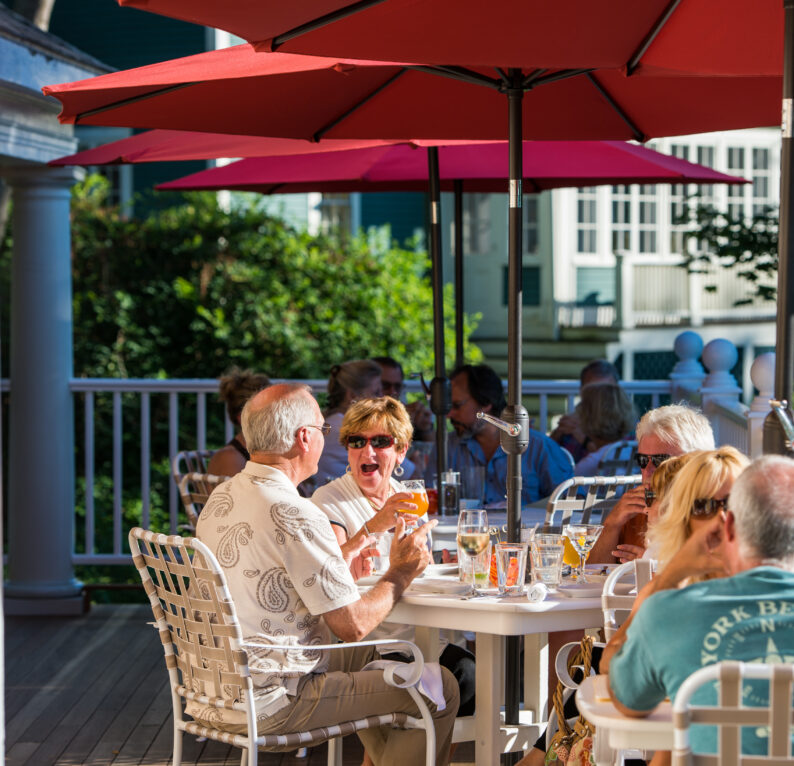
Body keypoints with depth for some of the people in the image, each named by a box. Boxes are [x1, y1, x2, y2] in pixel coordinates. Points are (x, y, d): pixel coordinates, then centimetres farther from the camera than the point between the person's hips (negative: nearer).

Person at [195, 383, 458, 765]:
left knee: (367, 656, 31)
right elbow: (353, 625, -17)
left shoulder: (221, 497, 7)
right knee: (440, 688, -1)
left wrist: (361, 537, 27)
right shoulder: (296, 515, -21)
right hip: (267, 707, -10)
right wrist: (400, 574, 1)